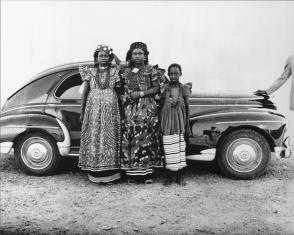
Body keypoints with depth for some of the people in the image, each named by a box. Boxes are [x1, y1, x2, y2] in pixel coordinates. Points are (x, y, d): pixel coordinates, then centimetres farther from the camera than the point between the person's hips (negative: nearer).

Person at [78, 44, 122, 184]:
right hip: (93, 109, 1)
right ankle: (95, 173, 5)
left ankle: (109, 172, 2)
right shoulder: (90, 72, 10)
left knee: (109, 138, -2)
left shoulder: (115, 71, 9)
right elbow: (84, 92, 10)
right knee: (93, 138, -1)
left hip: (110, 109, 0)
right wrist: (82, 112, 6)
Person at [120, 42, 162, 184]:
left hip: (146, 108, -3)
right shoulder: (126, 71, 15)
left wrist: (141, 94, -10)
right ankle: (131, 173, 5)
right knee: (129, 138, -2)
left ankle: (147, 172, 2)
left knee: (146, 138, -5)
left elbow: (156, 88, 0)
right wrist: (124, 96, -1)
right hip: (129, 108, 3)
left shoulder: (150, 70, 4)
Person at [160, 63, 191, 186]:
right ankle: (169, 176, 15)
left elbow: (187, 107, 4)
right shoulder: (164, 88, -2)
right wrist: (160, 125, 1)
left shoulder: (184, 88, 0)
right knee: (169, 149, 2)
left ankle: (180, 176, 16)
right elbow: (161, 107, 2)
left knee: (181, 147, 4)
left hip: (180, 123, 1)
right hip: (167, 123, -1)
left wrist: (187, 126, 3)